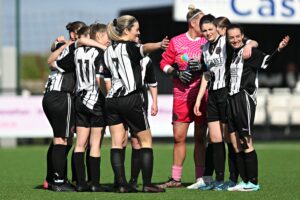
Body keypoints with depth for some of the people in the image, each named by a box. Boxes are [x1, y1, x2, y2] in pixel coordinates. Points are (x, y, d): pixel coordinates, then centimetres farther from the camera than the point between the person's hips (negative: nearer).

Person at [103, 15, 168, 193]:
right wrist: (159, 45, -43)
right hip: (132, 100, -6)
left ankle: (122, 184, -2)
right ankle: (147, 184, -1)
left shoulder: (109, 51, 13)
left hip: (112, 100, 6)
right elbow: (144, 48, -28)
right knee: (146, 141, 4)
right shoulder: (129, 47, -8)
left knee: (117, 143, 4)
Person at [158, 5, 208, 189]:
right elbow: (164, 63, 7)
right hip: (181, 95, 1)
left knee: (200, 138, 0)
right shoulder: (177, 42, 3)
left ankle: (201, 179, 4)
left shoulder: (207, 42, 2)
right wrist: (176, 73, -9)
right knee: (179, 137, 4)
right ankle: (175, 179, 13)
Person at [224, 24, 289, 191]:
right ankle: (245, 182, 11)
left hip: (245, 100, -8)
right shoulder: (233, 55, 18)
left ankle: (253, 182, -6)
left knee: (247, 142, -9)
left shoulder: (250, 52, -5)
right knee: (235, 143, 7)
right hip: (232, 99, 8)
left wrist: (278, 50, -36)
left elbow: (266, 61, -21)